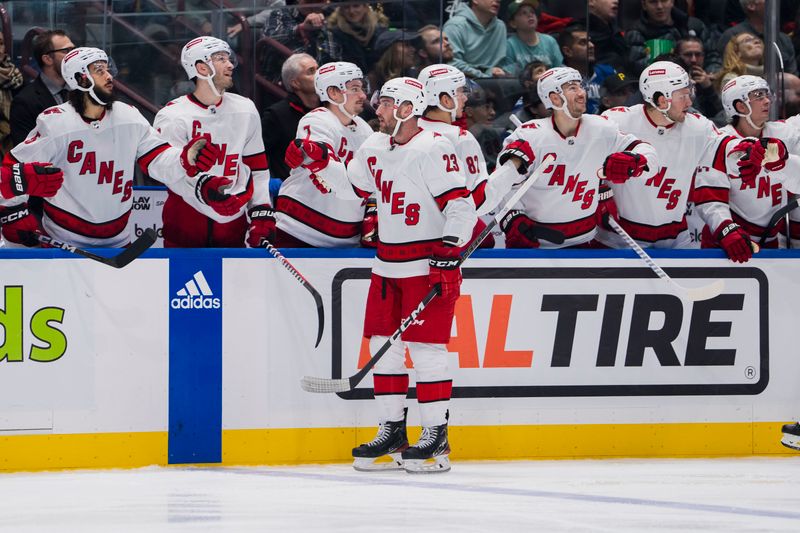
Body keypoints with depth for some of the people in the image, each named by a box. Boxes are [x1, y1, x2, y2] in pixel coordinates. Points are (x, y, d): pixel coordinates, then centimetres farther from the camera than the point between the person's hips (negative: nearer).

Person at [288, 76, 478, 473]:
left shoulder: (433, 149, -15)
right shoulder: (375, 148, 9)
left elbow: (460, 206, -19)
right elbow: (352, 188, 25)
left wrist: (448, 254, -25)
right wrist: (322, 163, 11)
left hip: (429, 263, -8)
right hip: (388, 264, 8)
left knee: (425, 346, -8)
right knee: (383, 344, 7)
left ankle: (436, 437, -4)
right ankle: (392, 432, 15)